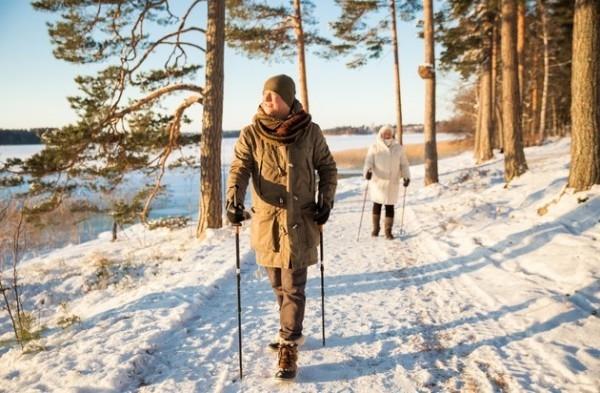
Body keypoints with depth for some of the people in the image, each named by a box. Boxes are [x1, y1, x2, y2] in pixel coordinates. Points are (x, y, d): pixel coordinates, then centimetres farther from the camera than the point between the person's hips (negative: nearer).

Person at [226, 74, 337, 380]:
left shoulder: (310, 131, -4)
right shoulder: (251, 134, -3)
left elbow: (328, 167, 6)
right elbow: (240, 168, -11)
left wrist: (326, 201, -5)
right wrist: (233, 200, -29)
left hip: (300, 220, -2)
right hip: (267, 220, 3)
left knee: (293, 287, -2)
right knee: (278, 284, 16)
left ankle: (289, 348, 9)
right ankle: (292, 332, 38)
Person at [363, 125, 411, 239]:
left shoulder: (398, 148, 6)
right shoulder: (375, 147, -1)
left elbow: (404, 164, 8)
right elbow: (369, 162, -9)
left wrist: (406, 176, -6)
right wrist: (368, 171, -29)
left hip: (392, 182, 1)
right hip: (378, 181, -1)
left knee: (390, 206, 2)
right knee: (377, 205, 9)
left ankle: (388, 231, 10)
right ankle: (375, 228, 26)